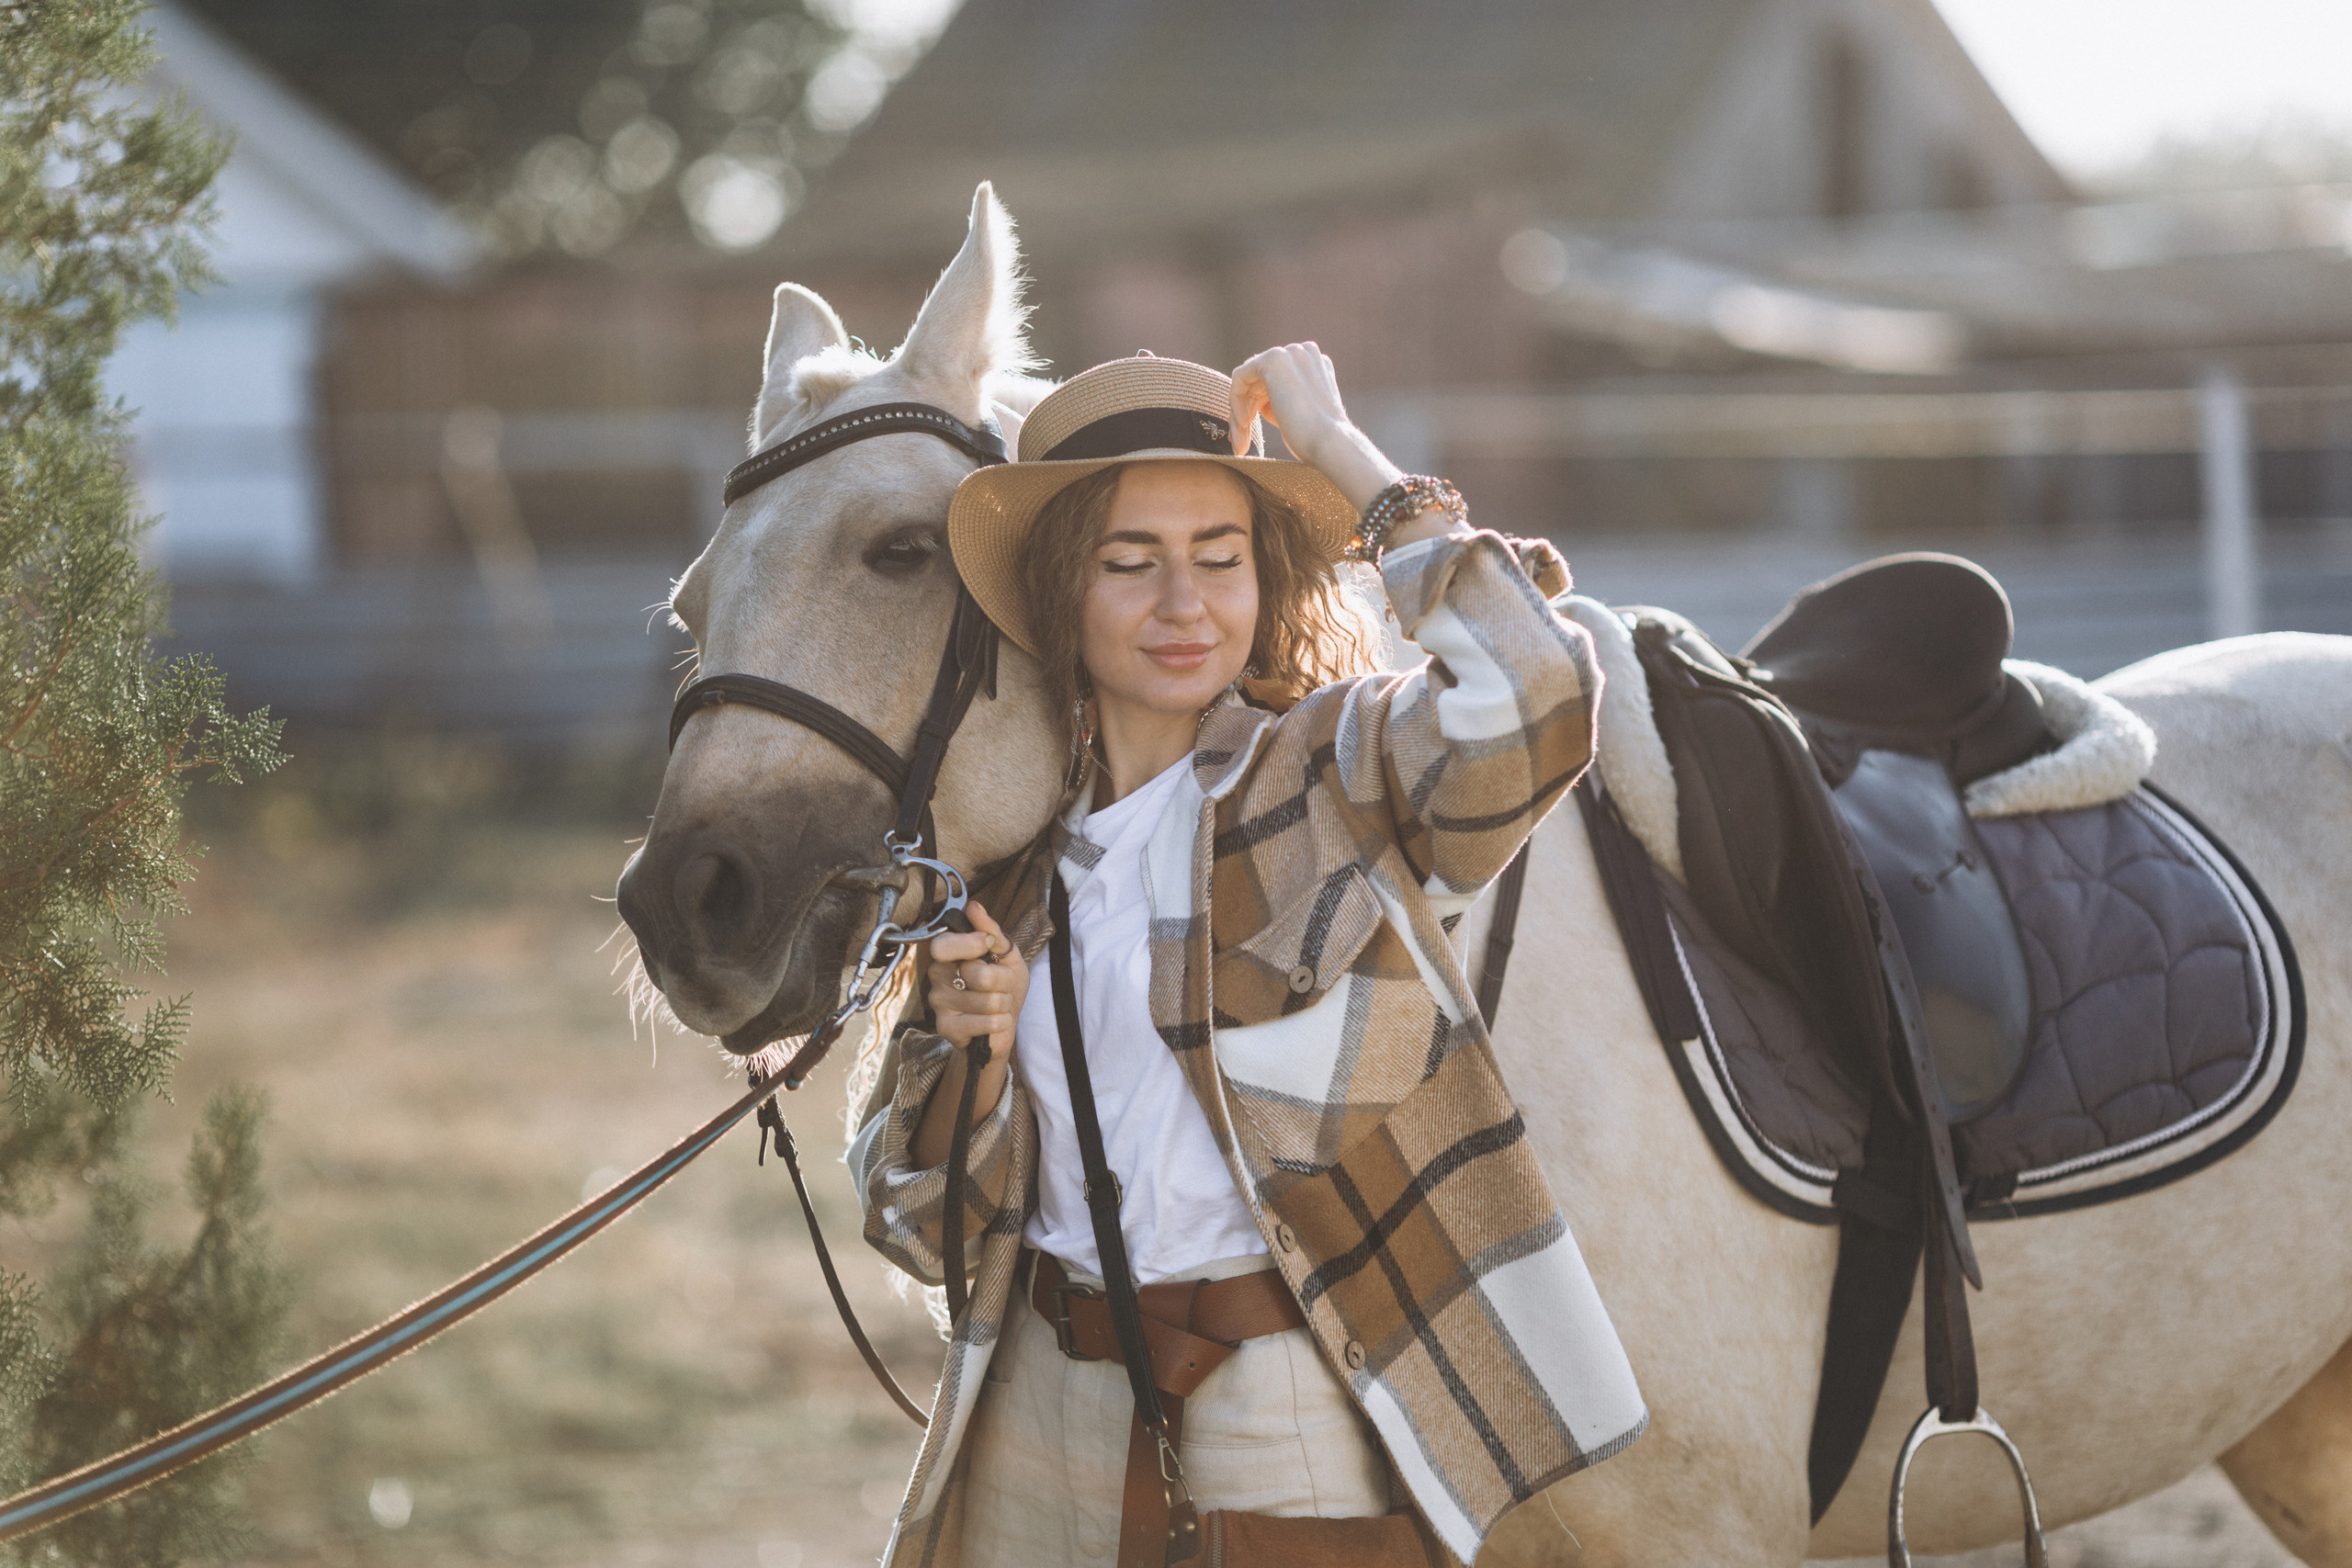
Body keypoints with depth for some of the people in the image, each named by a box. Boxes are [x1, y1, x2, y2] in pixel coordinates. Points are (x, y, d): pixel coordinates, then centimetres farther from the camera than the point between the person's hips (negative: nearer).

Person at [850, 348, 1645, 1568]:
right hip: (1056, 1445, 4)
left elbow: (1528, 695, -27)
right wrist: (965, 1055, -11)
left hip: (1316, 1433, -4)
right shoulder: (1003, 856, 8)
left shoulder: (1343, 771, -3)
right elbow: (924, 1224, 11)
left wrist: (1338, 449, -15)